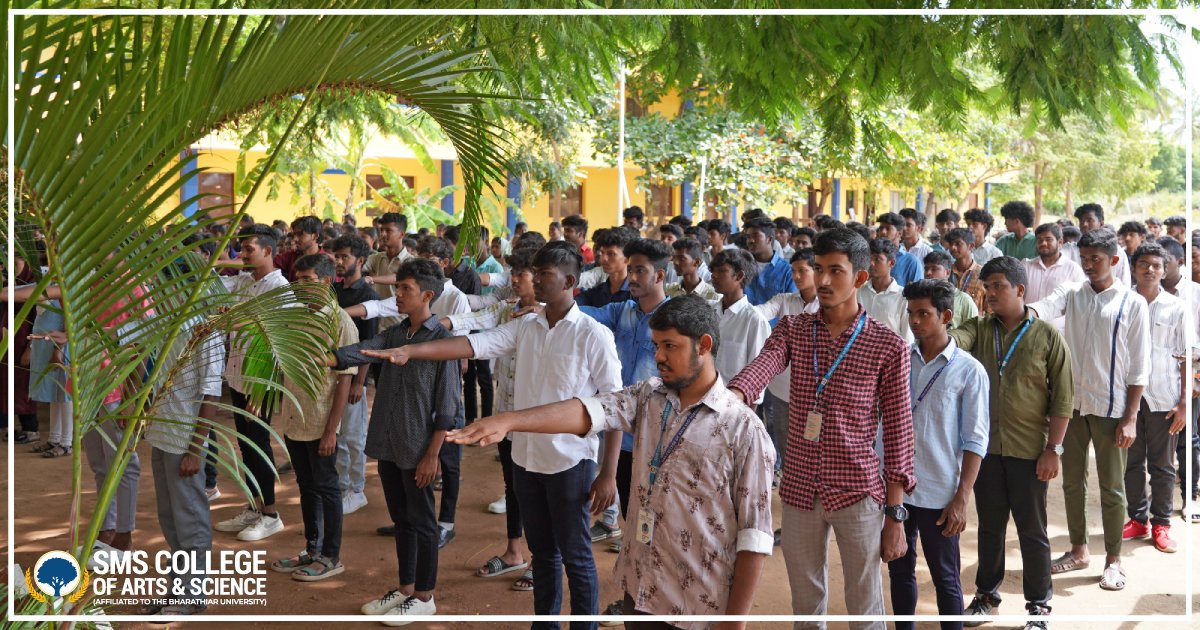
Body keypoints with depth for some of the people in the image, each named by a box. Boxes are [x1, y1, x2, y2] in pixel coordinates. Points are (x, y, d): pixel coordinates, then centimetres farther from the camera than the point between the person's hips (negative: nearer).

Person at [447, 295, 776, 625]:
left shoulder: (744, 429, -12)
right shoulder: (648, 396, 3)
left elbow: (754, 535, -12)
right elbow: (588, 411, -14)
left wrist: (735, 622, -14)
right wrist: (509, 420, -30)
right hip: (640, 591, 5)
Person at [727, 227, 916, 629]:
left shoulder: (888, 347, -6)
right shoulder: (791, 330, 2)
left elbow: (898, 433, -4)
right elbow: (761, 368, -19)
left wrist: (895, 514, -6)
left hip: (858, 493, -3)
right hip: (799, 491, 3)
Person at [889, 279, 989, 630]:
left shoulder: (968, 370, -6)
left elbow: (975, 441, -7)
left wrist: (961, 500, -11)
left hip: (939, 494, -4)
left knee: (945, 579, 8)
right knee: (899, 571, 16)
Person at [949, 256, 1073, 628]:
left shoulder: (1047, 337, -5)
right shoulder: (979, 329, 3)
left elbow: (1062, 398, -5)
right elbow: (954, 341, -20)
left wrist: (1052, 449, -9)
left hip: (1029, 451, -3)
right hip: (986, 447, 3)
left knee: (1032, 530, 7)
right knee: (989, 525, 16)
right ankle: (987, 596, 30)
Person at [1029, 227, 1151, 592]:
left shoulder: (1132, 303, -5)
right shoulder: (1072, 295, 4)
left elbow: (1139, 367, -5)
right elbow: (1042, 308, -18)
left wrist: (1130, 418, -9)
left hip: (1110, 408, -3)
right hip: (1073, 403, 4)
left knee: (1112, 488, 6)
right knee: (1072, 481, 13)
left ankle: (1113, 559, 19)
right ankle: (1079, 550, 28)